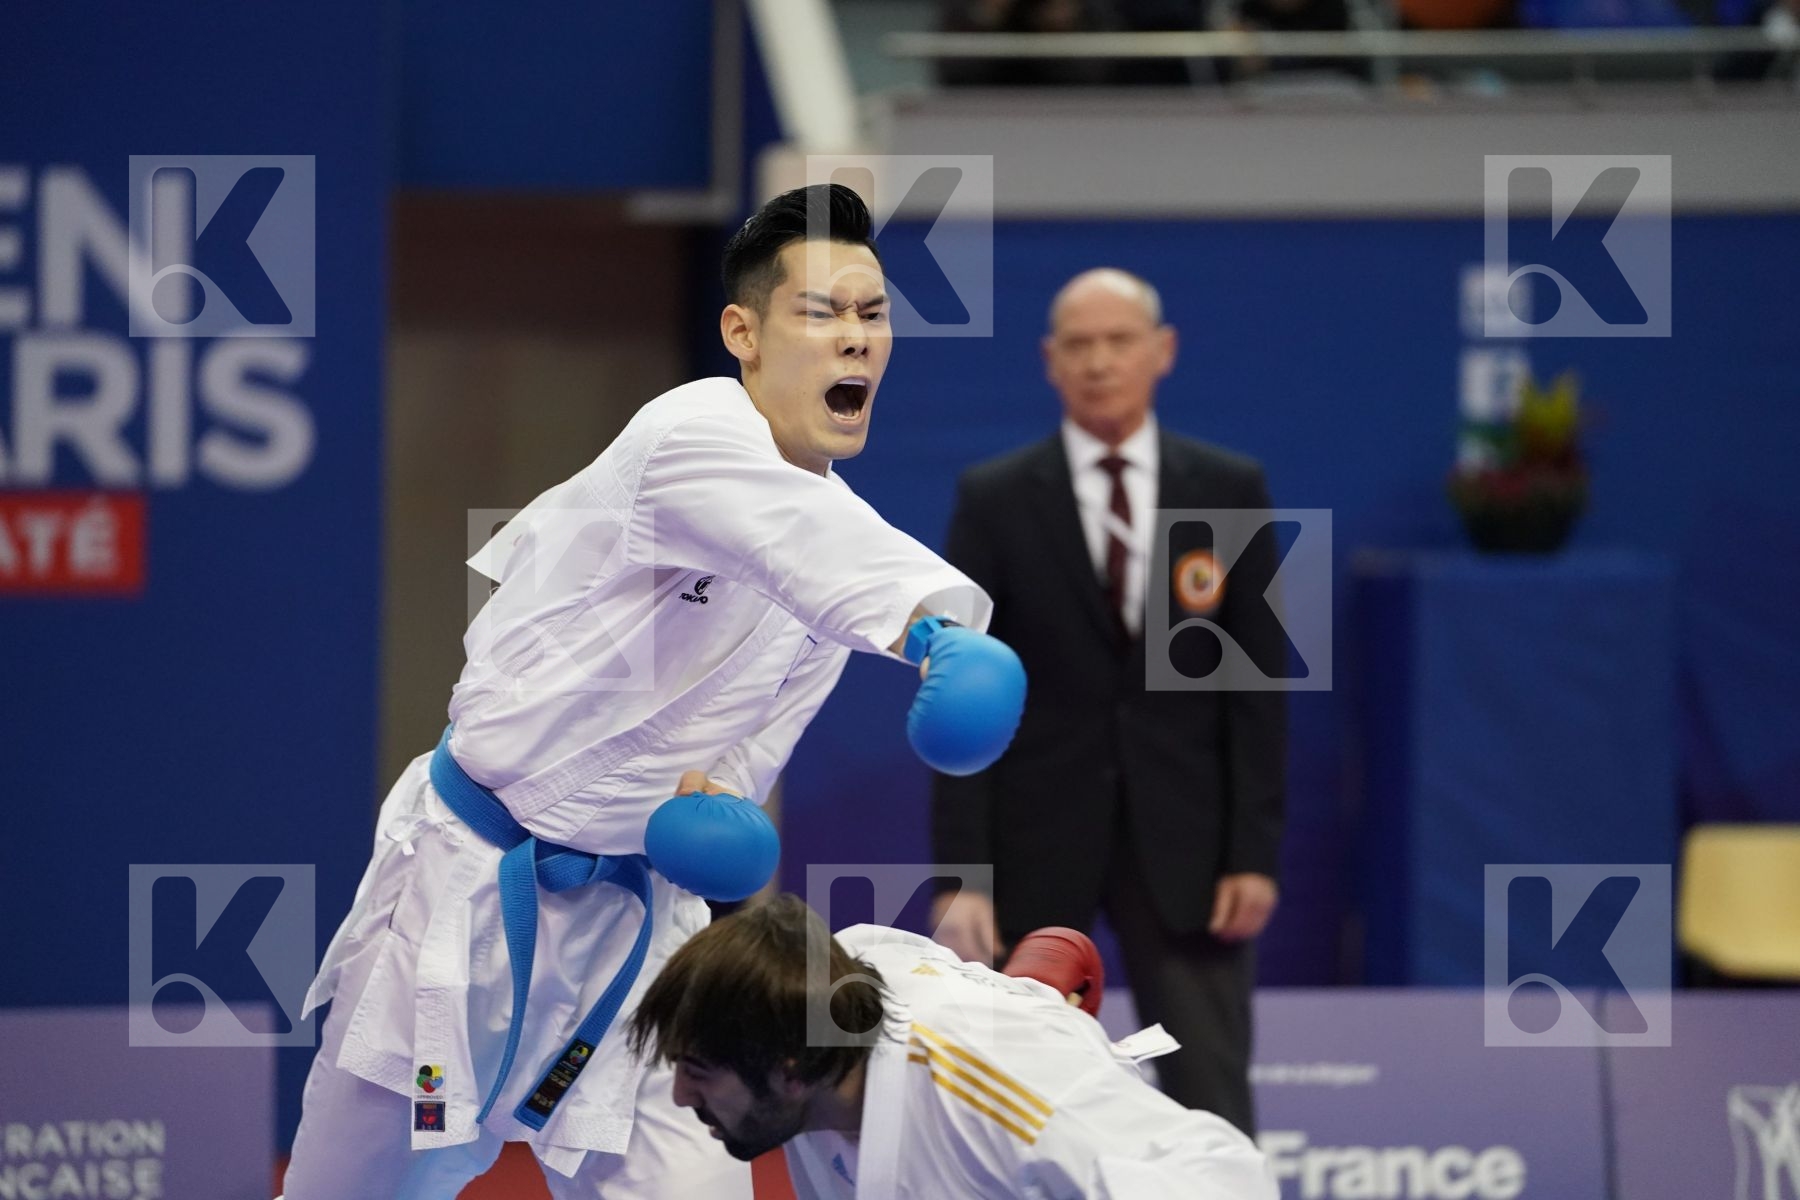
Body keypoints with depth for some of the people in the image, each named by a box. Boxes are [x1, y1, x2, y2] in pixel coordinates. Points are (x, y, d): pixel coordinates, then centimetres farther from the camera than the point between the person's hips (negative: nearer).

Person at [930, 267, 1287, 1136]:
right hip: (1036, 838, 0)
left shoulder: (1230, 492, 4)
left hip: (1183, 843, 0)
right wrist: (959, 874, -10)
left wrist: (1255, 853, -3)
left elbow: (1258, 684, 4)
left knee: (1212, 1110, -4)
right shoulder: (993, 501, 0)